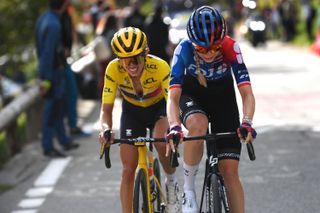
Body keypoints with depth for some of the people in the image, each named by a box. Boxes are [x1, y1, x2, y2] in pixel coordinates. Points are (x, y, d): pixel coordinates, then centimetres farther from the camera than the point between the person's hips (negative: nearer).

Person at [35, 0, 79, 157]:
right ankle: (48, 147, 6)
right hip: (53, 72, -10)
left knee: (58, 107, 19)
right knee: (52, 110, -1)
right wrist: (45, 79, -22)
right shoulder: (53, 25, -25)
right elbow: (48, 53, -25)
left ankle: (64, 141, 30)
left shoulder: (43, 19, 5)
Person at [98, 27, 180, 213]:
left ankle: (171, 181, -2)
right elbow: (106, 109, -26)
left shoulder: (160, 67, -34)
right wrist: (105, 129, -47)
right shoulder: (113, 70, -29)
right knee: (128, 169, -5)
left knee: (161, 141, -32)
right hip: (132, 111, 2)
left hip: (159, 107, -2)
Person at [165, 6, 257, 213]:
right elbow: (173, 96, -34)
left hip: (223, 97, 1)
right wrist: (174, 127, -52)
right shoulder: (184, 49, -30)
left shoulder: (231, 48, -29)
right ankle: (189, 188, -18)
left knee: (230, 171, -8)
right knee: (198, 126, -37)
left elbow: (247, 92, -32)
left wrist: (247, 122, -50)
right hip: (192, 96, -1)